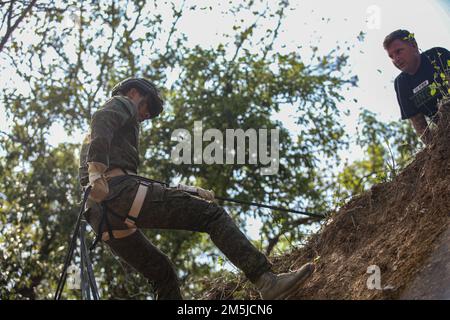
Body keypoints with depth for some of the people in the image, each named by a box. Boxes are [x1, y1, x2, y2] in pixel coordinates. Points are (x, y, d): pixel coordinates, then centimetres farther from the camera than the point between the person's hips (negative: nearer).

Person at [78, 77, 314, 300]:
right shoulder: (121, 103, 14)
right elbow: (101, 121, -11)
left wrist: (190, 191, 34)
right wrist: (96, 172, -27)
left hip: (99, 215, 9)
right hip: (120, 191, -9)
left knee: (161, 272, 17)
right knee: (210, 214, -7)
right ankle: (266, 280, -19)